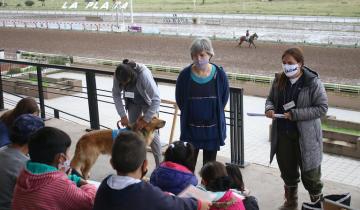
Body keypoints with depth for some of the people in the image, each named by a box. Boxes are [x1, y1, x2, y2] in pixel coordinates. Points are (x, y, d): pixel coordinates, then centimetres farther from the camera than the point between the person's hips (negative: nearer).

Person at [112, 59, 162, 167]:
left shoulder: (144, 74, -38)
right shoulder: (118, 75, -25)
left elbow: (156, 99, -35)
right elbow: (116, 94, -9)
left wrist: (145, 119, -33)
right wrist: (123, 115, -15)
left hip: (148, 102, -4)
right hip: (132, 102, 4)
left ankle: (159, 165, -1)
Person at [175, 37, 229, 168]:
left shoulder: (219, 74, -8)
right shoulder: (185, 74, -9)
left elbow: (224, 98, 5)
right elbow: (179, 99, 4)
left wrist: (214, 115, 6)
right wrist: (189, 114, 5)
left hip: (212, 128, 1)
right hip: (191, 127, 0)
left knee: (209, 165, 12)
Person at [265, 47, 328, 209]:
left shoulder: (313, 83, -13)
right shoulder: (279, 80, 2)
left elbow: (322, 108, -14)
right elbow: (271, 99, 15)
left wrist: (295, 114, -21)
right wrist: (269, 108, -9)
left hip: (306, 138, -5)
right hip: (282, 136, 5)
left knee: (310, 175, 6)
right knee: (288, 172, 19)